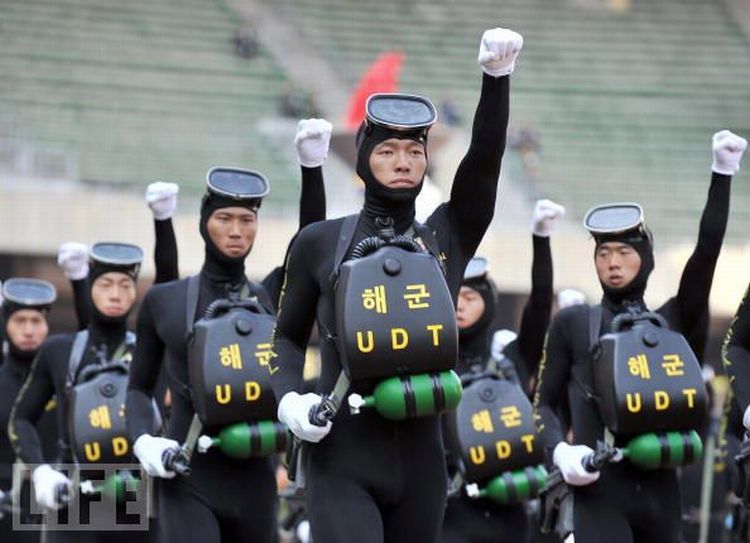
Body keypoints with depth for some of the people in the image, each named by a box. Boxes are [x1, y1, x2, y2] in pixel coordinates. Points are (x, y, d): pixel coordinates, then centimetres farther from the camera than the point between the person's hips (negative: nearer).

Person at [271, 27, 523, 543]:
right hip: (343, 462, -3)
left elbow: (484, 161, -7)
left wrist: (497, 76, -20)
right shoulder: (319, 243, 4)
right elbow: (288, 338, 12)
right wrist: (289, 398, -8)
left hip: (421, 459, 3)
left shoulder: (448, 239, 7)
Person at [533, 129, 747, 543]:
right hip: (600, 488, -3)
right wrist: (560, 450, -12)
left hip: (659, 489, 4)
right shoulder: (571, 323, 7)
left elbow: (707, 249, 1)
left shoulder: (671, 322, 11)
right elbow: (543, 402, 8)